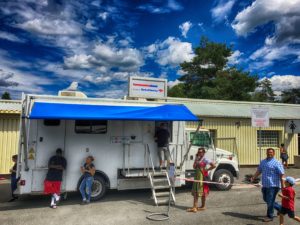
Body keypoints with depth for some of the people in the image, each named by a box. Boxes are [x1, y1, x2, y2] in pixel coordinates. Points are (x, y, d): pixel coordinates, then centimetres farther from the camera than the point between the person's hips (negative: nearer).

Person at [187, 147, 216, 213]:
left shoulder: (205, 160, -9)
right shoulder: (197, 159, 11)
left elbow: (214, 166, -17)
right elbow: (194, 167, 0)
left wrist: (207, 169, -12)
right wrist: (196, 159, -5)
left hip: (203, 176, -7)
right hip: (197, 176, 7)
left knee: (203, 191, 5)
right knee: (195, 191, 3)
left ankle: (203, 206, 19)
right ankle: (195, 207, 6)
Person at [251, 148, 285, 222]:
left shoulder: (277, 163, -9)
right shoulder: (263, 162, 12)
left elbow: (281, 175, -12)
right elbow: (259, 171, 17)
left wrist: (282, 186, -16)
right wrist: (253, 178, 3)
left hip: (273, 185, -7)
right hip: (265, 185, 7)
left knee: (270, 201, -1)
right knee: (266, 199, 17)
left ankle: (270, 216, 15)